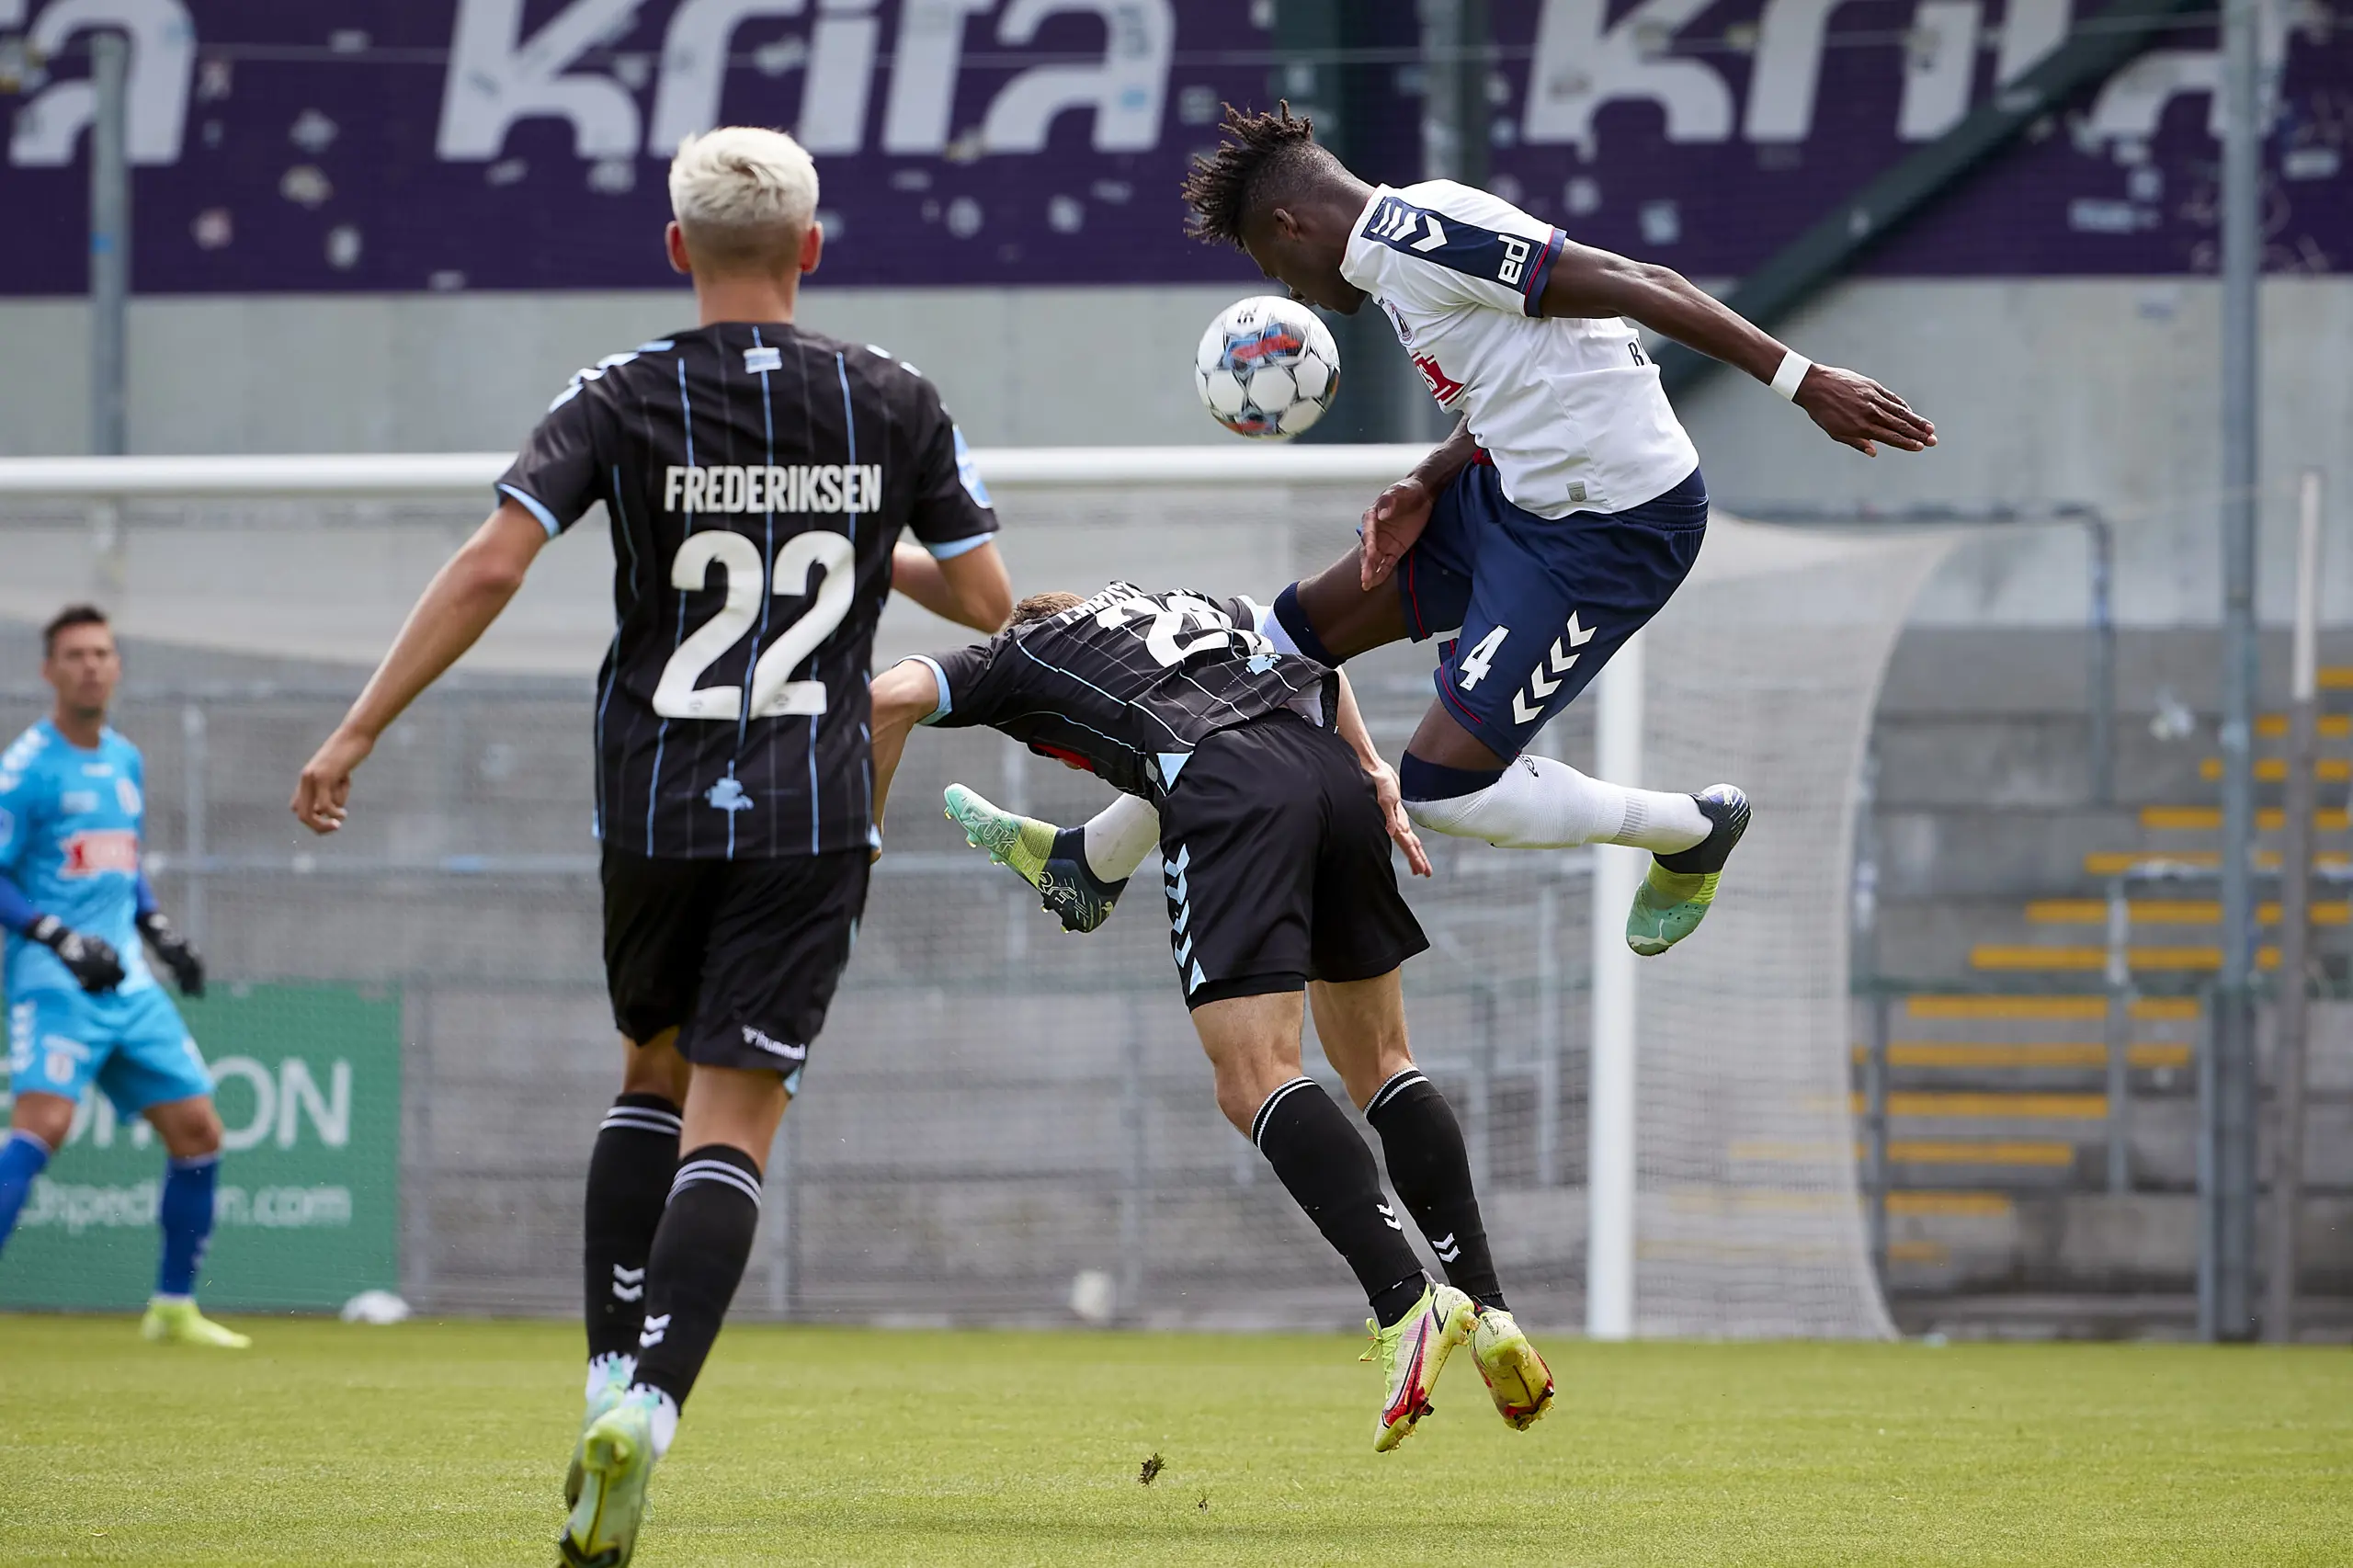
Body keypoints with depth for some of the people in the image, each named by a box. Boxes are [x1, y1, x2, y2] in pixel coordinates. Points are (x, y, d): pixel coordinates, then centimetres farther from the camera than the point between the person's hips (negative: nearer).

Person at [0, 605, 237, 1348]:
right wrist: (63, 941, -21)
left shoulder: (126, 761, 15)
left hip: (129, 982, 8)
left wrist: (161, 933, 16)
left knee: (198, 1131, 6)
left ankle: (173, 1307, 19)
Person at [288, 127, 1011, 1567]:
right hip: (812, 818, -1)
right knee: (731, 1122, -3)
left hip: (654, 802, 1)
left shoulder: (625, 399, -3)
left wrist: (357, 734, -9)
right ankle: (649, 1406, -23)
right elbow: (987, 599, 6)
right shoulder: (892, 402, 1)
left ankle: (612, 1379, 11)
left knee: (654, 1074, 22)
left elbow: (491, 566, -13)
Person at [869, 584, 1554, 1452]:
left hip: (1225, 785, -6)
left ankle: (1406, 1305, -27)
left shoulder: (1014, 658, 23)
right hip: (1329, 770, 6)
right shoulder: (1183, 607, 39)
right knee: (1380, 1062, 17)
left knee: (1257, 1084, -10)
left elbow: (892, 696, 8)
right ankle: (1486, 1310, 10)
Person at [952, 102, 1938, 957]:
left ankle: (1693, 832, 14)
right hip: (1519, 497, 10)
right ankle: (1093, 865, 25)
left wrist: (1801, 382, -26)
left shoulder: (1412, 232, -20)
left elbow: (1635, 288, -24)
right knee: (1300, 628, 14)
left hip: (1615, 532, -10)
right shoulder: (1404, 245, 11)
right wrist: (1424, 487, 2)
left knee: (1441, 790, -9)